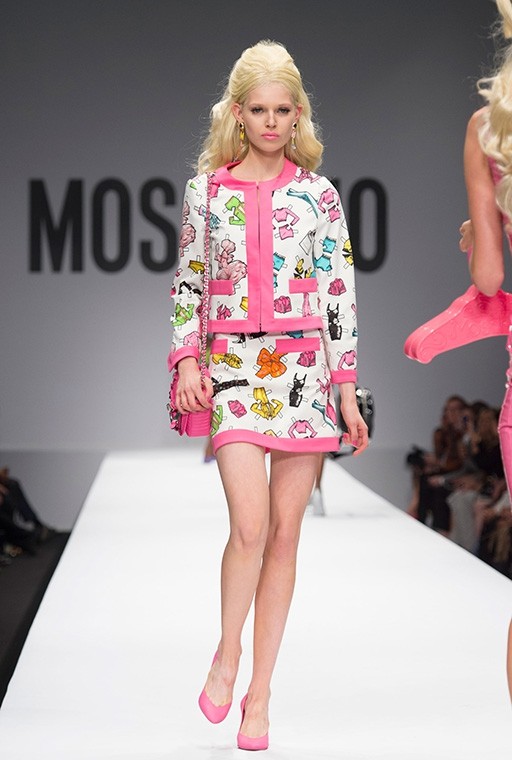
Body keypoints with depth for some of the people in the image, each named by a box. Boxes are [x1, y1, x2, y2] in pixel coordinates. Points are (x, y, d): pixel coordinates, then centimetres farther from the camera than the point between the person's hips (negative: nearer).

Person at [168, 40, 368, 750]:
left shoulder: (318, 194, 5)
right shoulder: (206, 191, 6)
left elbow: (340, 294, 5)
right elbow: (187, 284, 10)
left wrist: (347, 386, 1)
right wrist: (185, 359, -3)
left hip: (304, 368, 1)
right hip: (233, 366, -1)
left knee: (285, 534, 3)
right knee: (250, 525, -17)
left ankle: (260, 690, 13)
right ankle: (226, 653, 9)